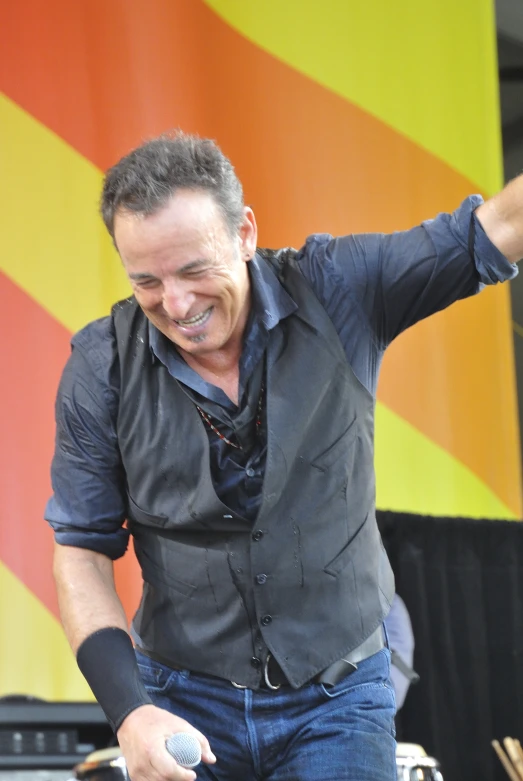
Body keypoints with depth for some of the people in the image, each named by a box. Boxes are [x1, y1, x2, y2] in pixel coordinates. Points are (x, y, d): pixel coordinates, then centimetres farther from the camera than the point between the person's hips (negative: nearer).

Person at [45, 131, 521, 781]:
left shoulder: (335, 293, -10)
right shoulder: (103, 365, -8)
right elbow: (82, 551, -4)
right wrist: (129, 712, -15)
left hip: (336, 701, -1)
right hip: (184, 705, 1)